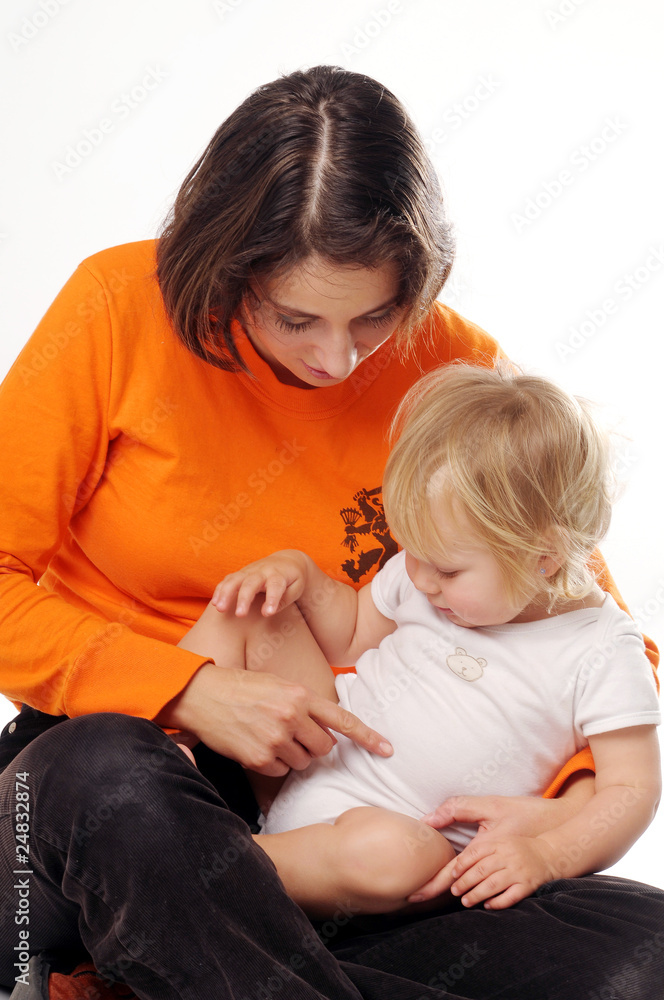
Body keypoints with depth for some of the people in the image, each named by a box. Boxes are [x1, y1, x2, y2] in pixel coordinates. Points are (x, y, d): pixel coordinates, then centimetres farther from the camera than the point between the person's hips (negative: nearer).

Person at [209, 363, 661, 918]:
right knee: (253, 609, -8)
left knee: (391, 854, -41)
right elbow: (350, 636, 16)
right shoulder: (427, 570, 0)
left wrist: (545, 856, -29)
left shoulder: (604, 654, -16)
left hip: (406, 830, -4)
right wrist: (300, 570, -3)